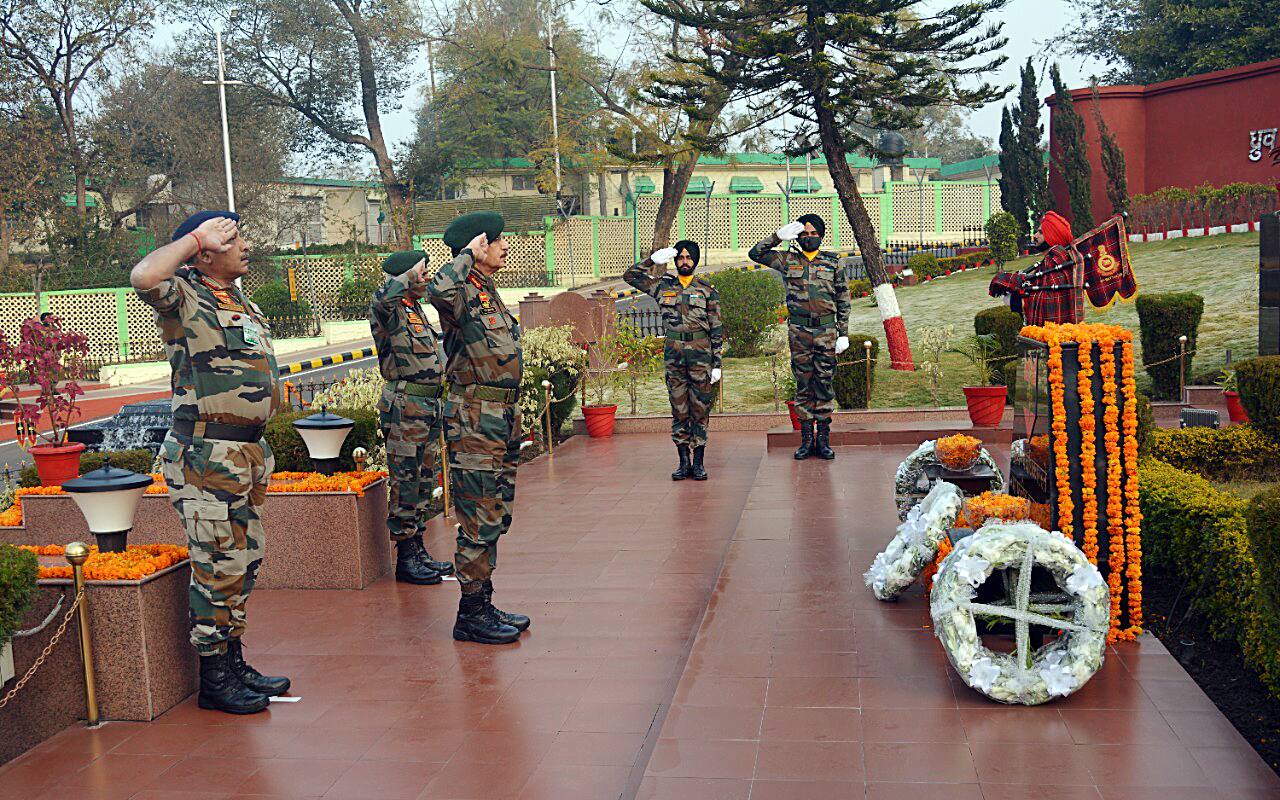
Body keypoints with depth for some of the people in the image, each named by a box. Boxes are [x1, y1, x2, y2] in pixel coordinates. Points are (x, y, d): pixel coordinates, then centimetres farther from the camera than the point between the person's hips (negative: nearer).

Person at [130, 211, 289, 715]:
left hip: (247, 451, 9)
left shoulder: (244, 304, 17)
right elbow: (144, 277, -33)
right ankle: (213, 679, 8)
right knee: (218, 566, -3)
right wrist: (197, 238, -19)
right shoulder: (185, 299, -10)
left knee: (245, 561, 15)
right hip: (206, 455, -9)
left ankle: (234, 661, 27)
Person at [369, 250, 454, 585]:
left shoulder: (417, 310, 17)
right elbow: (383, 297, -38)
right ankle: (405, 560, 4)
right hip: (405, 408, -9)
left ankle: (419, 551, 24)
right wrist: (411, 273, -28)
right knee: (405, 484, -3)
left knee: (425, 482, 14)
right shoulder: (389, 311, -12)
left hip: (430, 406, 9)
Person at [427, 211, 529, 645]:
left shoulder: (490, 292, 18)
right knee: (479, 523, -4)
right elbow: (439, 290, -39)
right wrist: (468, 255, -21)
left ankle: (484, 604, 25)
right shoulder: (464, 291, -12)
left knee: (493, 519, 15)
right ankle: (471, 614, 4)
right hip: (475, 421, -10)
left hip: (501, 418, 10)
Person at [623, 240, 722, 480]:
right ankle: (684, 462, 11)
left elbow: (716, 329, 4)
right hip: (673, 356, 2)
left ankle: (698, 463, 7)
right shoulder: (663, 286, 9)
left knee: (700, 410, 1)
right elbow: (630, 276, 9)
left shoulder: (707, 291, 5)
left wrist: (717, 363, -1)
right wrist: (653, 259, -1)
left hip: (701, 356, -2)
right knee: (679, 411, 5)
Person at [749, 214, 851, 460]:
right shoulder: (788, 260, 8)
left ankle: (823, 440, 7)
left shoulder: (833, 264, 7)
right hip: (798, 331, 0)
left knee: (825, 384, 2)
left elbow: (843, 301, 8)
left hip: (826, 330, 0)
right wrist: (779, 236, -7)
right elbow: (756, 253, 3)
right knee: (803, 386, 4)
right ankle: (806, 439, 10)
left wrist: (844, 334, 3)